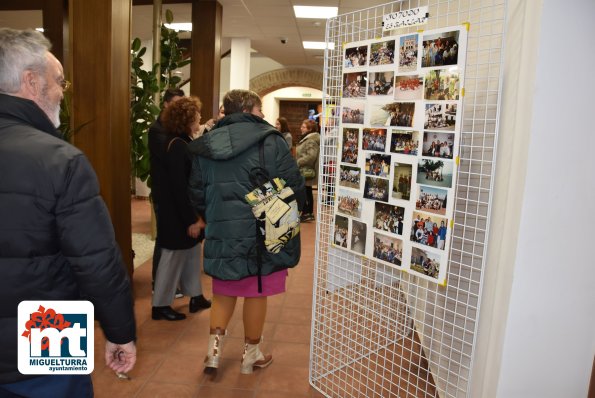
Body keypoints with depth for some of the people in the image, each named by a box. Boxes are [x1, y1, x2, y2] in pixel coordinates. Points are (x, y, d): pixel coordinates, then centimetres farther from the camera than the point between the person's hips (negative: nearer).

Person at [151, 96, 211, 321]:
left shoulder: (182, 143, 11)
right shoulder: (176, 146, -19)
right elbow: (178, 187, -23)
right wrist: (191, 219, -21)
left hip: (185, 213, 10)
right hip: (177, 216, -10)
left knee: (191, 254, 17)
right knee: (173, 258, 2)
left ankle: (196, 297, 31)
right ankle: (160, 305, 17)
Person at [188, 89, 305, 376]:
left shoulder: (205, 146, 5)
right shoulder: (270, 140, -9)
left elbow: (197, 194, 9)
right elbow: (293, 185, -10)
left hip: (222, 234, 4)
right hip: (263, 232, -3)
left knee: (224, 292, 21)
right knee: (256, 293, 11)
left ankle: (214, 350, 20)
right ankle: (250, 354, 26)